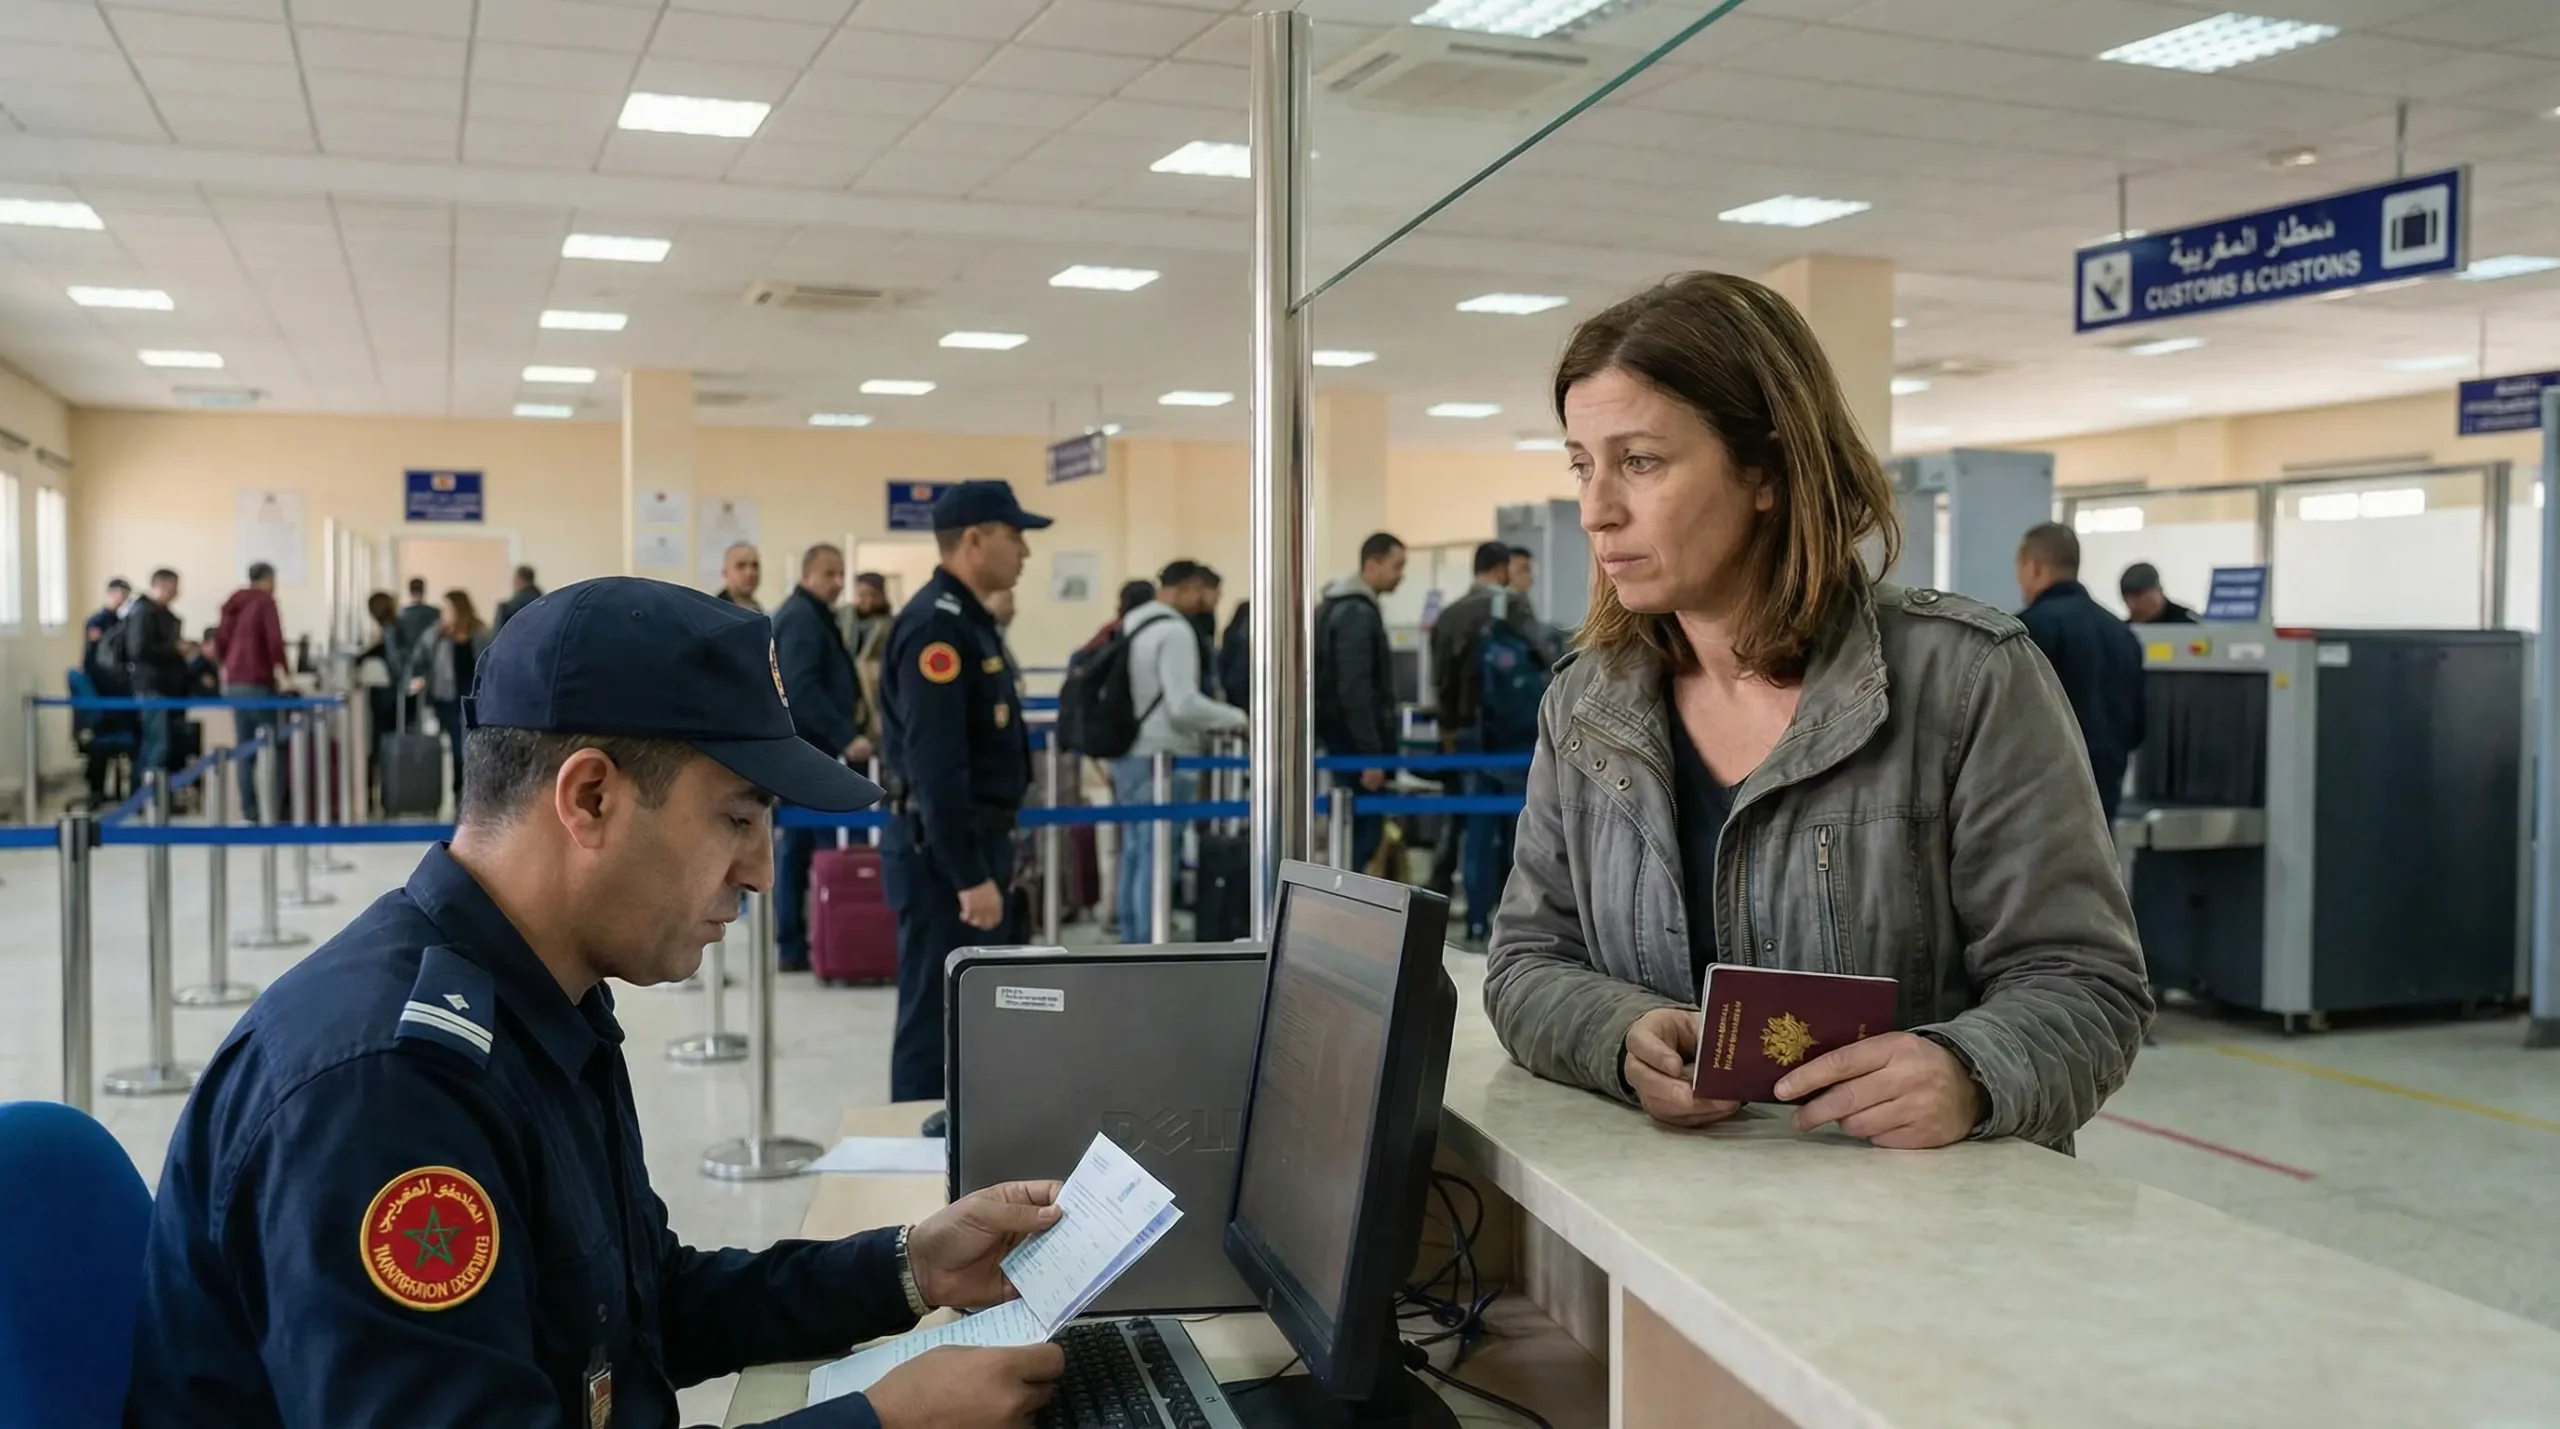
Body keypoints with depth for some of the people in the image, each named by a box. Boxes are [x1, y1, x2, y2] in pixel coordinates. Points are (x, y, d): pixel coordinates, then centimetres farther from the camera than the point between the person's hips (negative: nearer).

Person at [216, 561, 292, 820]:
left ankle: (249, 810, 6)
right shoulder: (264, 602, -6)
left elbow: (220, 639, 18)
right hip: (259, 683, -7)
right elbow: (275, 640, -15)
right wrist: (286, 673, -8)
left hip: (234, 683, 7)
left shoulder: (234, 605, 15)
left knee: (244, 748, 7)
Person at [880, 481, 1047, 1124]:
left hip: (972, 846, 11)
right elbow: (935, 768, -25)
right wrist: (970, 876, -25)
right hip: (945, 855, -11)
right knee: (937, 1022, -3)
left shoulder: (967, 620, 14)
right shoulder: (937, 626, -18)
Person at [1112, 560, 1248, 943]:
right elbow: (1184, 705, -21)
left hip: (1127, 754, 9)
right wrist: (1238, 719, -8)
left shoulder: (1130, 624, 13)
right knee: (1157, 859, -5)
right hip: (1160, 759, -9)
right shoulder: (1175, 630, -15)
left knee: (1134, 855, 14)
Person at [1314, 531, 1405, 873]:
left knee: (1356, 826, 13)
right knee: (1364, 828, -7)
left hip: (1346, 737, 10)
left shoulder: (1347, 606, 15)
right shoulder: (1357, 613, -16)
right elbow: (1354, 690, -23)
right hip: (1353, 738, -10)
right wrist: (1371, 755, -23)